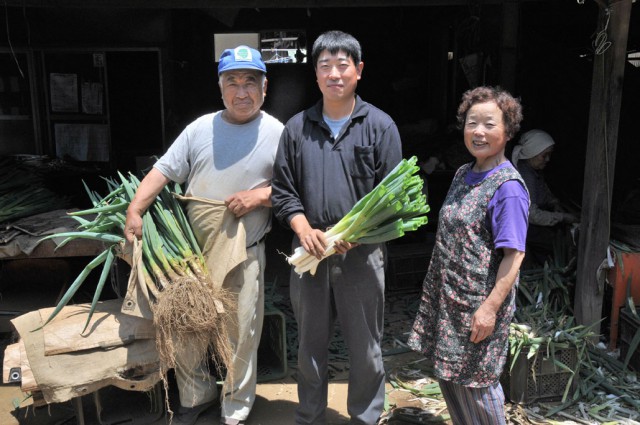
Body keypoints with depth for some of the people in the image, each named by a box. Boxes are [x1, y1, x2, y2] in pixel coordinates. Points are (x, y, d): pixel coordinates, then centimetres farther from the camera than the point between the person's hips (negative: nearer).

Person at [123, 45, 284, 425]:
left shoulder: (277, 133, -2)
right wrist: (135, 211, -11)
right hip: (194, 248, 3)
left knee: (242, 335, 7)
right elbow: (163, 171, 1)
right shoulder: (201, 128, 4)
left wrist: (260, 195, -16)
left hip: (246, 253, -2)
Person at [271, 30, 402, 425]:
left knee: (365, 347, 10)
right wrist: (305, 230, -11)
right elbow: (283, 190, 6)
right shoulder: (297, 127, 6)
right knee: (311, 345, 16)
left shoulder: (380, 125, -1)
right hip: (309, 250, 3)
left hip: (362, 253, -2)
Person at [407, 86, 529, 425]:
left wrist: (491, 307, -22)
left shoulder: (508, 187, -17)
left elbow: (513, 255, -19)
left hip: (479, 303, -8)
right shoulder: (463, 174, 7)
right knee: (447, 373, 19)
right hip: (447, 295, 8)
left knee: (475, 382, 6)